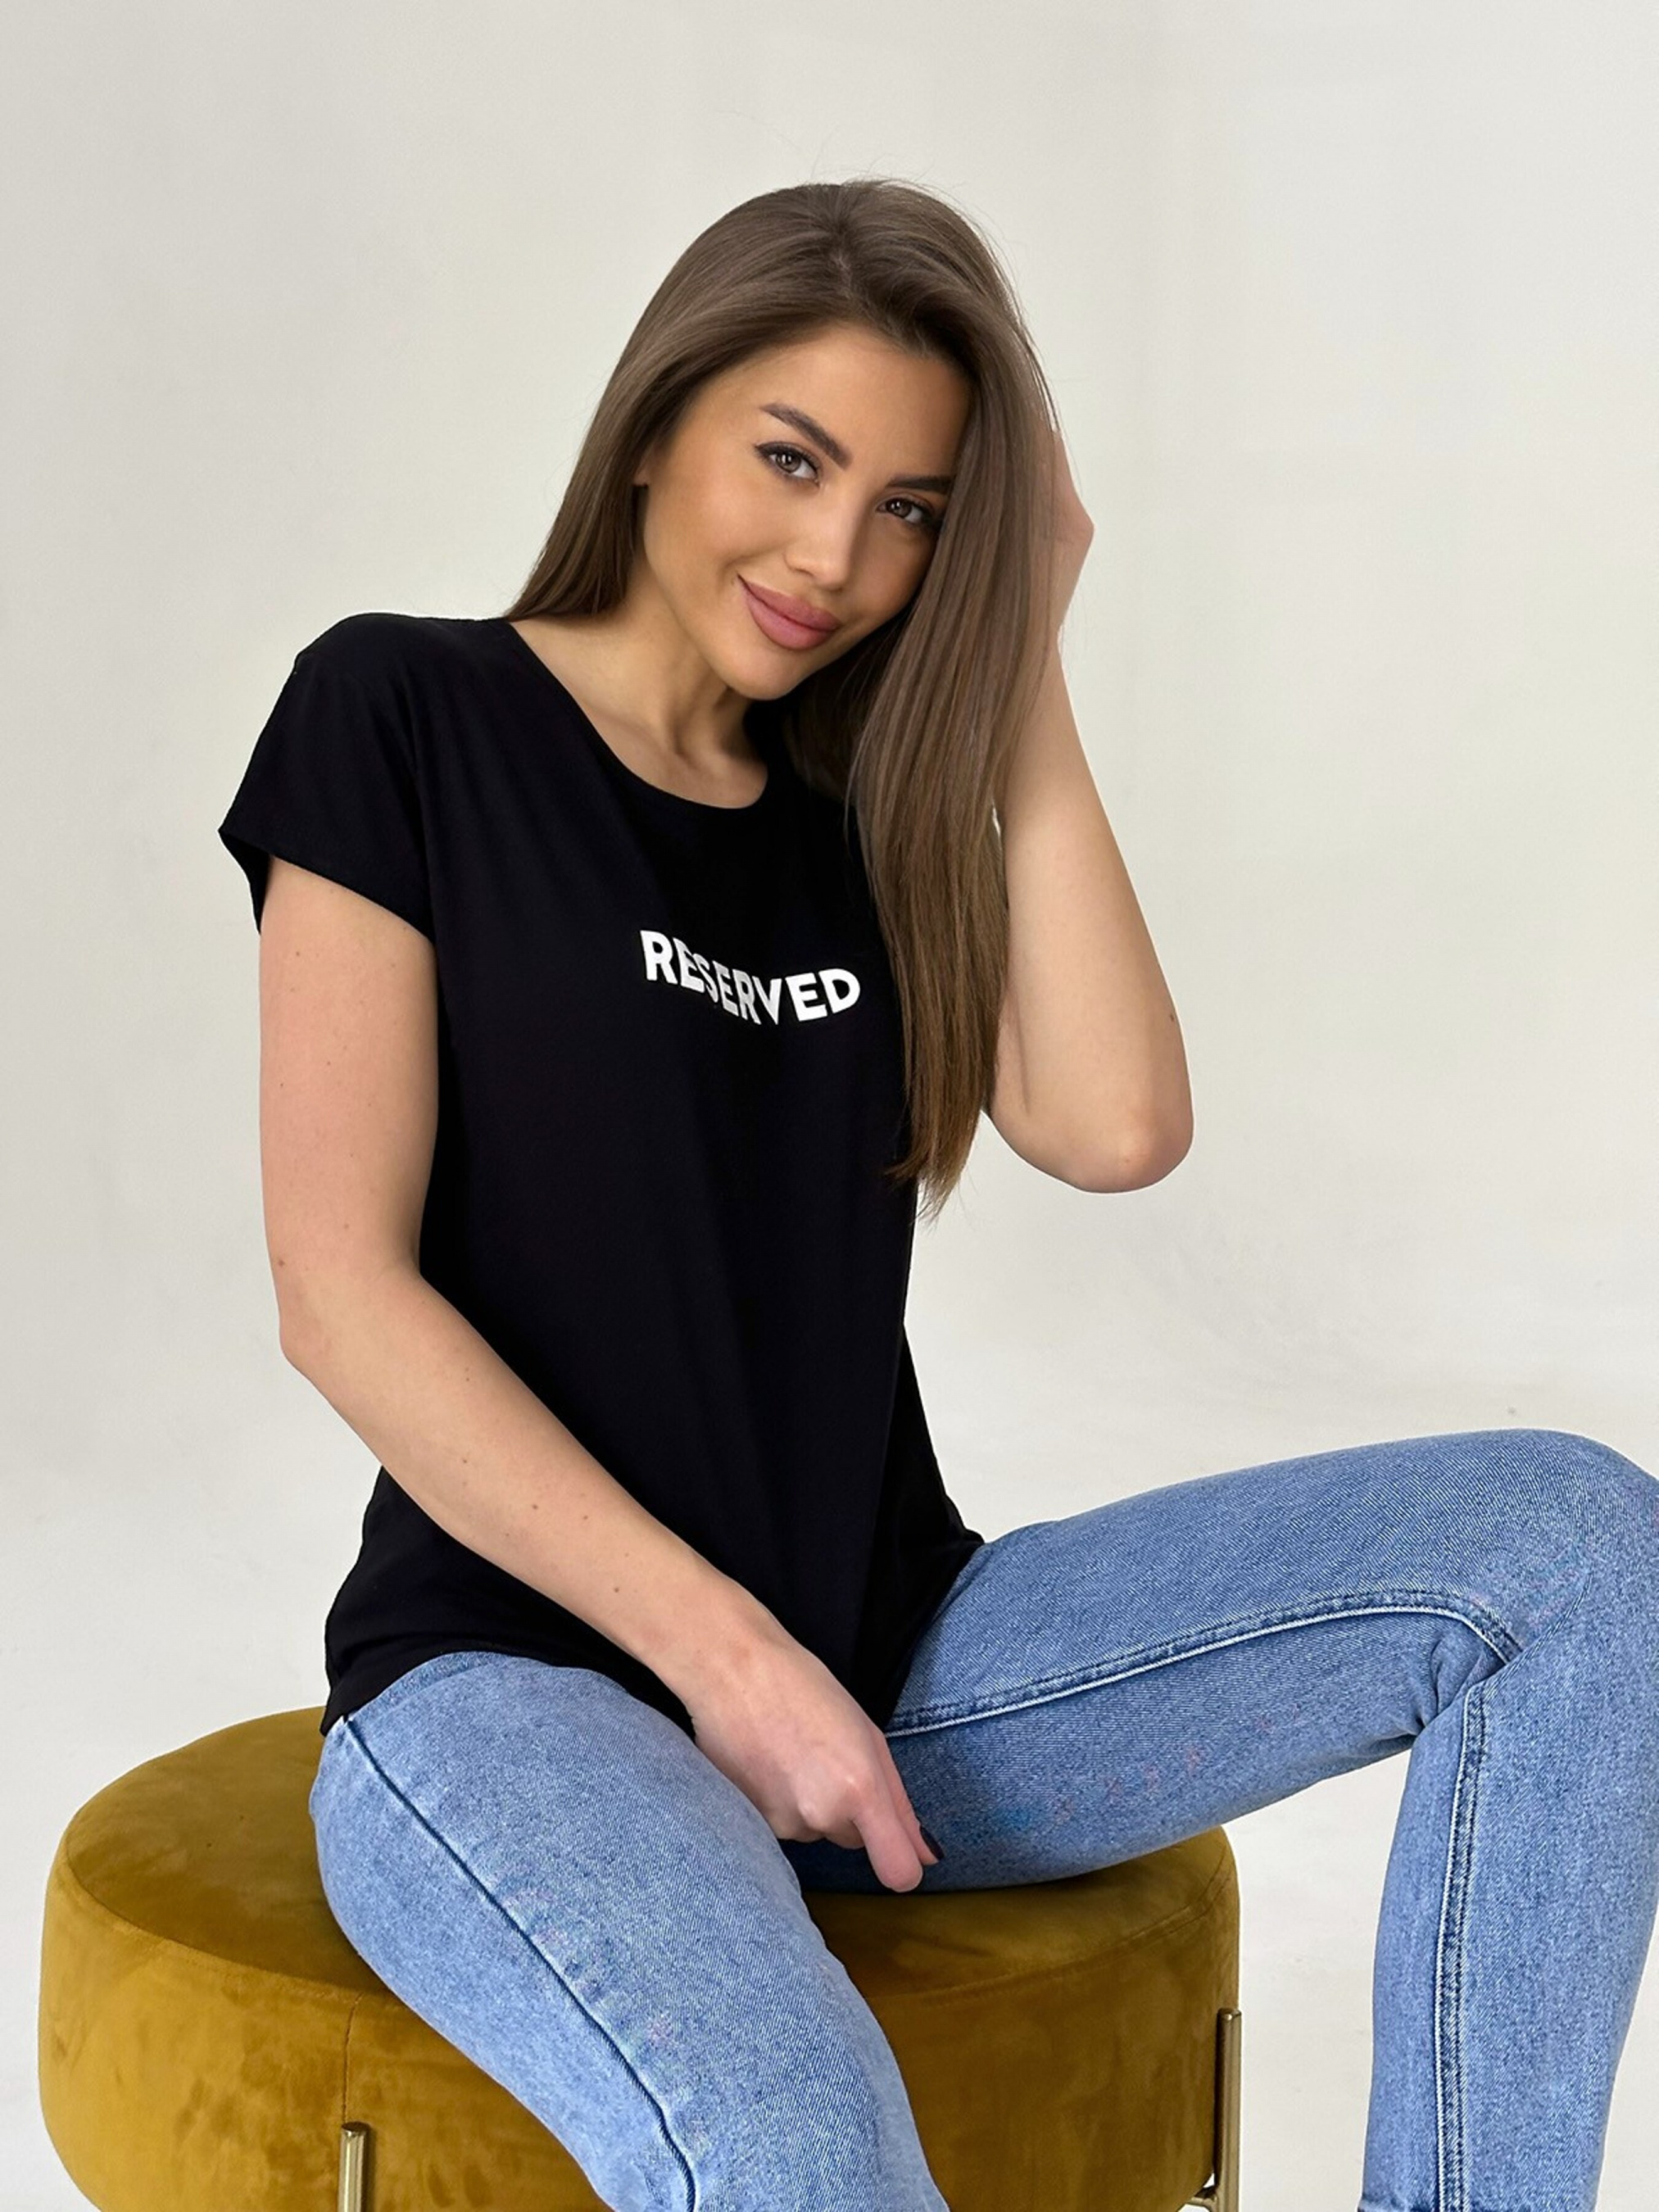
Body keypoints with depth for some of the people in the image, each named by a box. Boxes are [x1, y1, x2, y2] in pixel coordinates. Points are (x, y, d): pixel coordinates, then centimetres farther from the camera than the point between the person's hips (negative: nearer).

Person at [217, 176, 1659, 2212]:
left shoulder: (867, 818, 13)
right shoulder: (406, 716, -2)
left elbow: (1114, 1126, -4)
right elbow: (342, 1294, -9)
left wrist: (1021, 680, 1)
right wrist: (727, 1655, -14)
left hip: (892, 1662, 6)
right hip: (524, 1681, -5)